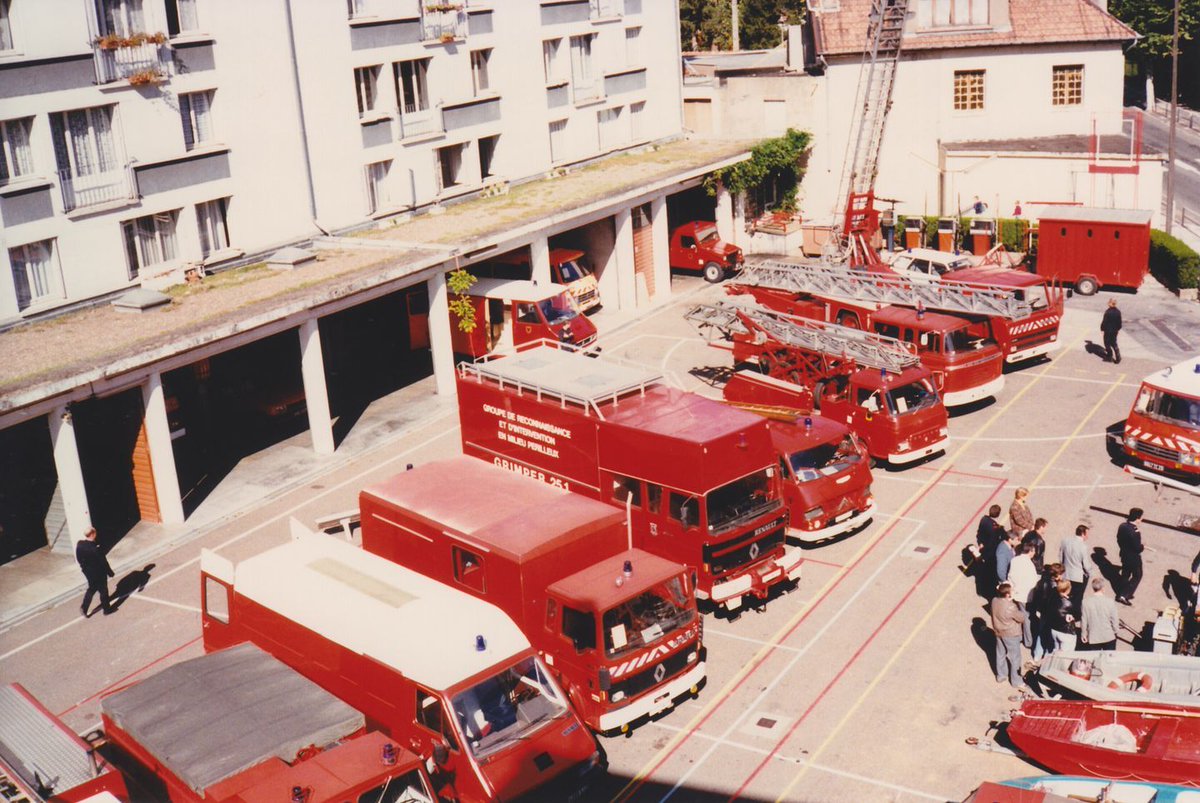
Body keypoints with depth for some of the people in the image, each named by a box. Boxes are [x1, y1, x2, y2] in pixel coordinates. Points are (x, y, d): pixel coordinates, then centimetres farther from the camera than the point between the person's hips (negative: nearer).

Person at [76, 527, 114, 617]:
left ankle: (84, 608, 21)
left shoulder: (79, 545, -13)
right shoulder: (95, 548, -32)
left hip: (87, 572, 6)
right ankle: (107, 609, 31)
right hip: (98, 573, -6)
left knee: (91, 589, 26)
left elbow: (78, 559, 1)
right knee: (103, 590, 15)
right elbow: (103, 562, -22)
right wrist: (110, 572, -7)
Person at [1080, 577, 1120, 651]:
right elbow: (1114, 619, -7)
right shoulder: (1110, 602, -15)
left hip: (1093, 638, 0)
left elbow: (1084, 621, -5)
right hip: (1109, 637, 0)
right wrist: (1115, 631, 12)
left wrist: (1084, 634, 10)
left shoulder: (1086, 602, -12)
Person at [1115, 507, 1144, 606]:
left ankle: (1121, 594, 37)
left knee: (1125, 575, 23)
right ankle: (1125, 595, 11)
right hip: (1134, 558, -7)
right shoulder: (1135, 532, -32)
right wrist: (1143, 547, -6)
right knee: (1137, 576, 14)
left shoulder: (1122, 526, -9)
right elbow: (1137, 548, -26)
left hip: (1124, 555, 7)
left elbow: (1119, 539, 4)